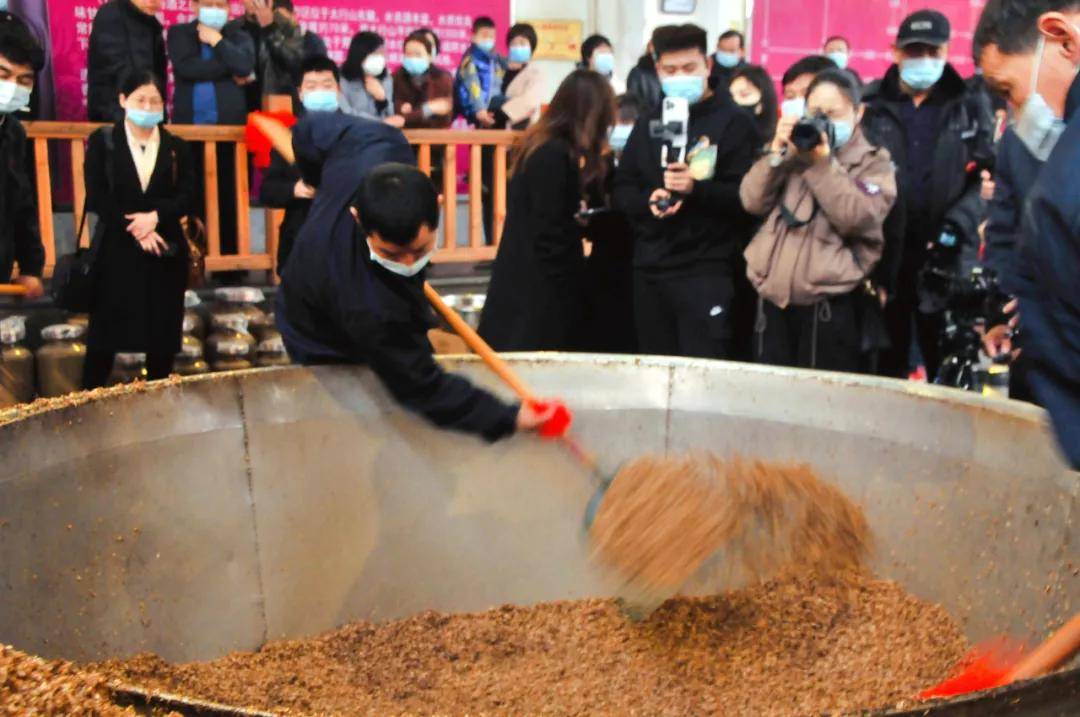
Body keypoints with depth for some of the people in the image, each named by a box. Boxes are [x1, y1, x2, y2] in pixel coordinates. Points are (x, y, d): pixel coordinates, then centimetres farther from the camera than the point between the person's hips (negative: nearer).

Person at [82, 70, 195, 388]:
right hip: (116, 248, -2)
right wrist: (133, 229, -14)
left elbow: (188, 197, -1)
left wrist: (155, 216, -18)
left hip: (165, 250, 2)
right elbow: (96, 197, -4)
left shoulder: (176, 147, 10)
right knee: (106, 331, 1)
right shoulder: (102, 141, 4)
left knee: (162, 334, 6)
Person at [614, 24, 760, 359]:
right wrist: (648, 201, -9)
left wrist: (696, 187, -24)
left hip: (707, 271, -5)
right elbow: (622, 189, 12)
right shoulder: (648, 124, 15)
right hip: (650, 270, 5)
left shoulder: (734, 122, -2)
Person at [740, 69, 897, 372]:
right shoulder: (793, 154, 17)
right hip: (773, 295, 4)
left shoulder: (874, 162, 4)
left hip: (828, 303, -4)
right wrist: (778, 154, -6)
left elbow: (857, 219, -13)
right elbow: (753, 202, 6)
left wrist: (823, 164, -14)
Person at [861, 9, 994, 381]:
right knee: (888, 366, 11)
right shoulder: (870, 106, 6)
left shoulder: (970, 109, 9)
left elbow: (986, 178, 3)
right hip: (883, 257, 0)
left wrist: (958, 226, -12)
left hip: (945, 258, 0)